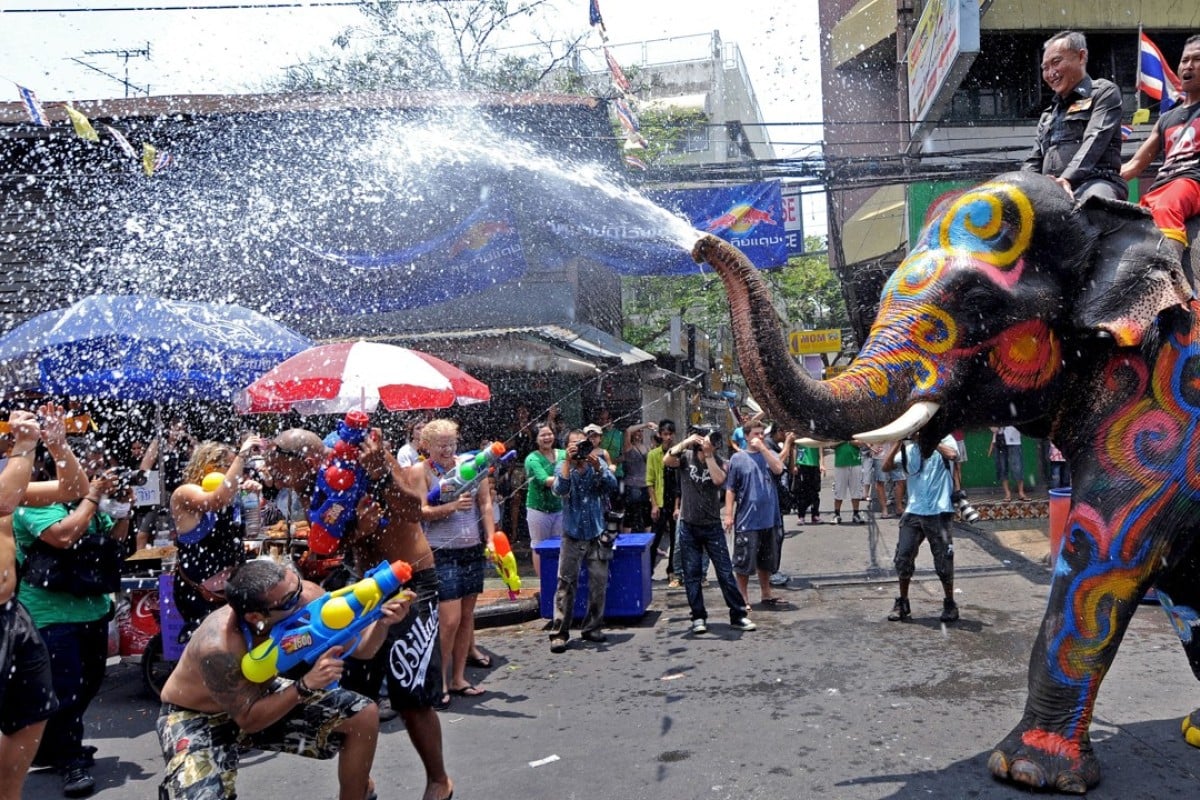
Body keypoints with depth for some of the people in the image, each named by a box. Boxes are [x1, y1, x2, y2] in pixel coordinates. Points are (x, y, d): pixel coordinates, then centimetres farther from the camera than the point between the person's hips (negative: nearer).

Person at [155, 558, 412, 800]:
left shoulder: (306, 596, -24)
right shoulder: (218, 647, -37)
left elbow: (358, 647, -13)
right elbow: (248, 720, -27)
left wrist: (382, 621, -33)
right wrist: (306, 685, -37)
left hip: (260, 697, 5)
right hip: (196, 718, -5)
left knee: (363, 716, -6)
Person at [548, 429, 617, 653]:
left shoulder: (598, 463, 2)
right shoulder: (563, 466, -2)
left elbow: (612, 485, -13)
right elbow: (560, 489, -20)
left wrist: (596, 466, -26)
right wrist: (568, 461, -27)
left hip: (597, 534, 2)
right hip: (573, 535, -2)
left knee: (599, 582, 5)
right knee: (566, 583, -5)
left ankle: (592, 627, 19)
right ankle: (559, 632, 0)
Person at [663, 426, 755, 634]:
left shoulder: (718, 461, -3)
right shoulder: (686, 457, -4)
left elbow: (719, 479, -23)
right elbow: (666, 461, -22)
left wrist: (708, 454, -22)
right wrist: (685, 442, -26)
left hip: (712, 525, 0)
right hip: (688, 526, 0)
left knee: (725, 572, 2)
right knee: (691, 575, 5)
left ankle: (739, 615, 11)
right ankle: (698, 617, 16)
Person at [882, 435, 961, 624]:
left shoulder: (944, 441, 1)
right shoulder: (909, 448, 11)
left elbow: (952, 455, -22)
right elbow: (887, 466, 1)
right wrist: (899, 441, -6)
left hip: (939, 512, -4)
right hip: (913, 512, 4)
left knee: (943, 561, 2)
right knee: (903, 558, 3)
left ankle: (950, 604, 21)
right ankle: (903, 603, 18)